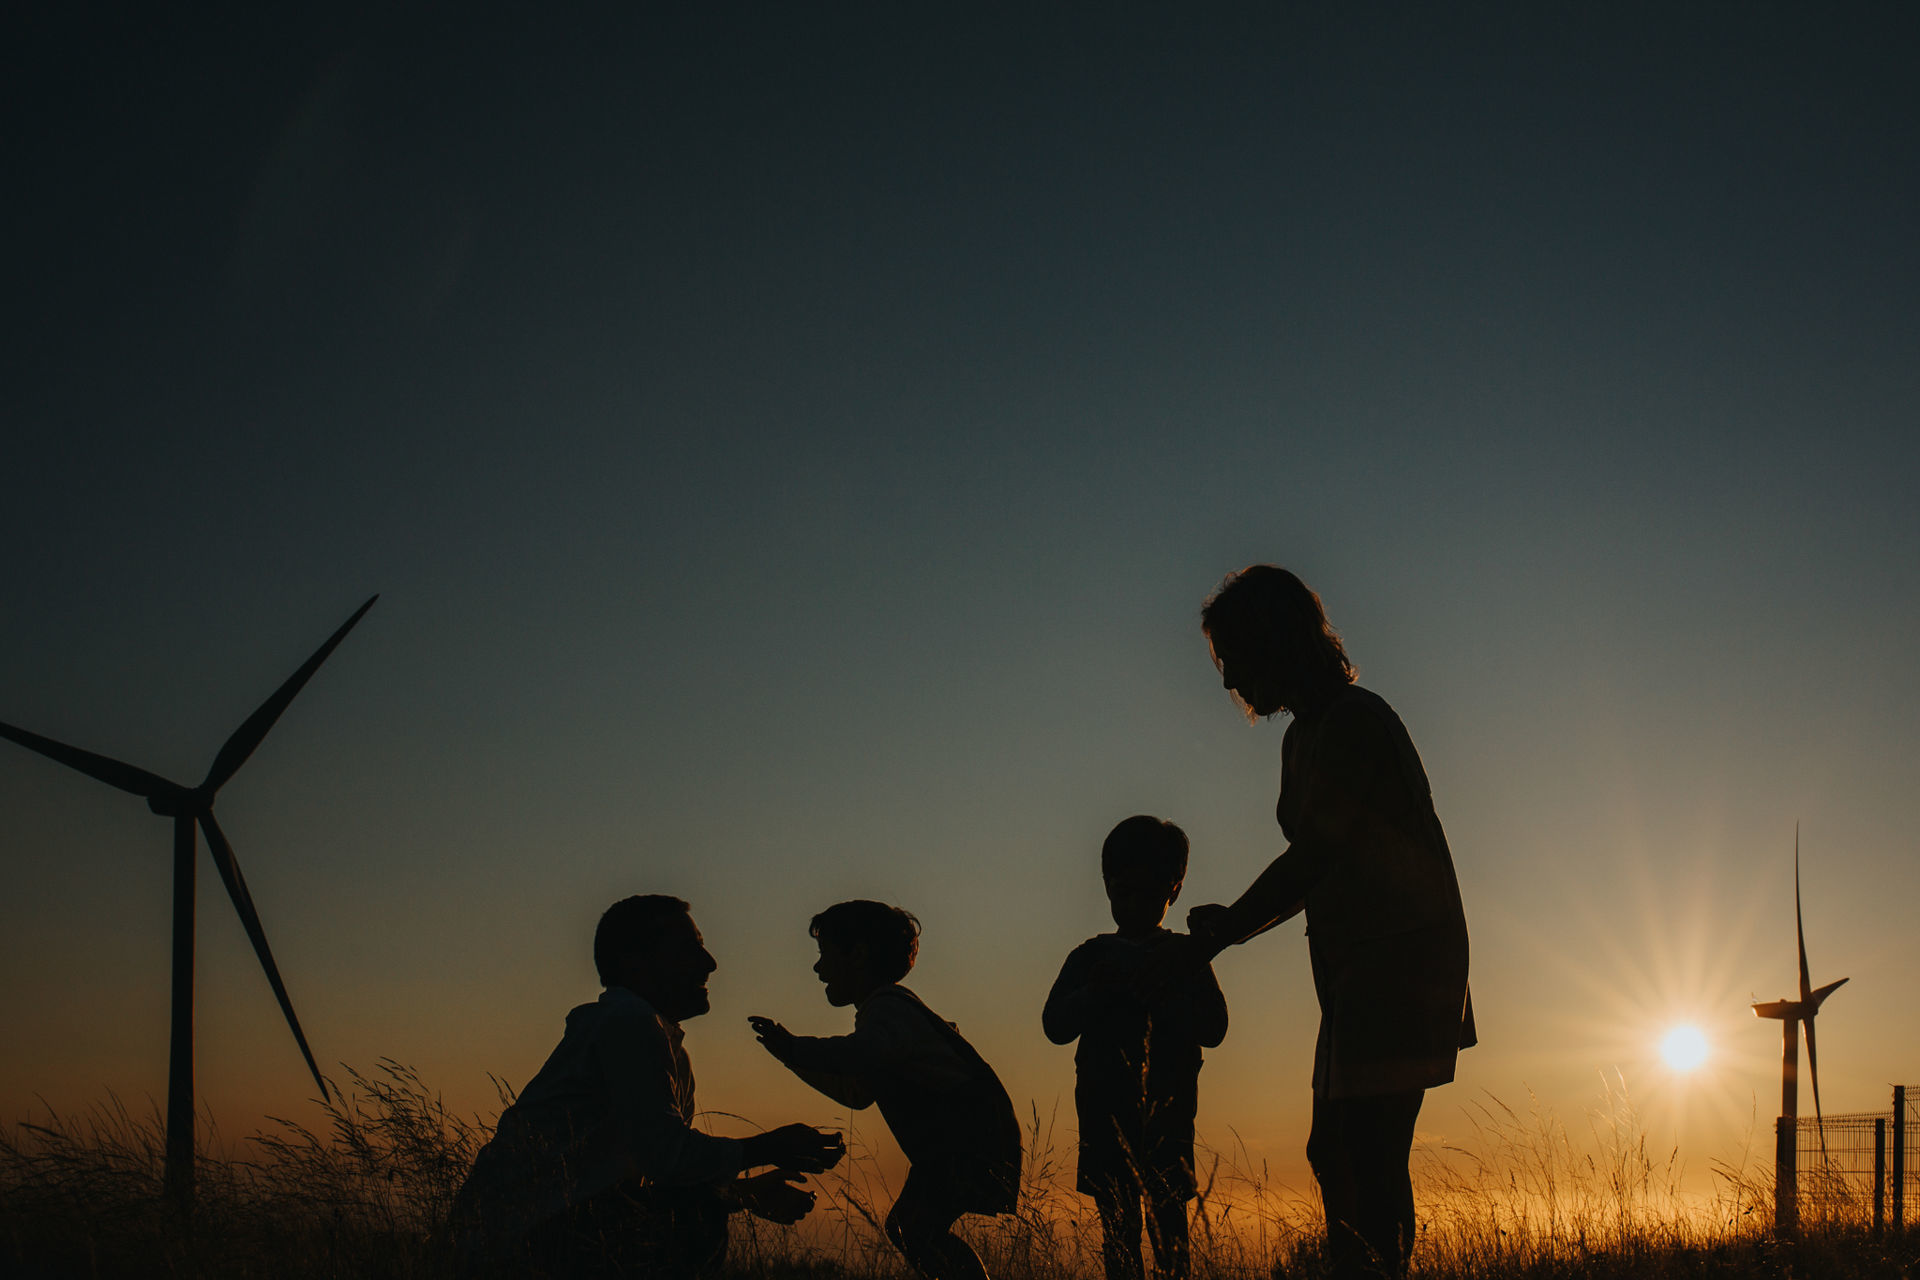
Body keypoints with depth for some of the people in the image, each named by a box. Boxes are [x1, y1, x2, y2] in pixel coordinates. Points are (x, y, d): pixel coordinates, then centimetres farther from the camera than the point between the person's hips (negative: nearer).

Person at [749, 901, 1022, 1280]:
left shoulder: (889, 1009, -15)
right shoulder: (894, 1007, 20)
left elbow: (864, 1055, -40)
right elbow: (857, 1093, 29)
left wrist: (794, 1049, -32)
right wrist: (793, 1054, 22)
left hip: (974, 1141, -11)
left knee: (919, 1229, -26)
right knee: (904, 1226, 23)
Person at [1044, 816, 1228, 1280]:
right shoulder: (1089, 956, 13)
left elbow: (1213, 1028, -4)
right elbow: (1056, 1025, 4)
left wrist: (1153, 993, -15)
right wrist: (1098, 990, -12)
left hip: (1168, 1114, -2)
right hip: (1104, 1114, 2)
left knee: (1168, 1220, -7)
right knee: (1117, 1224, 1)